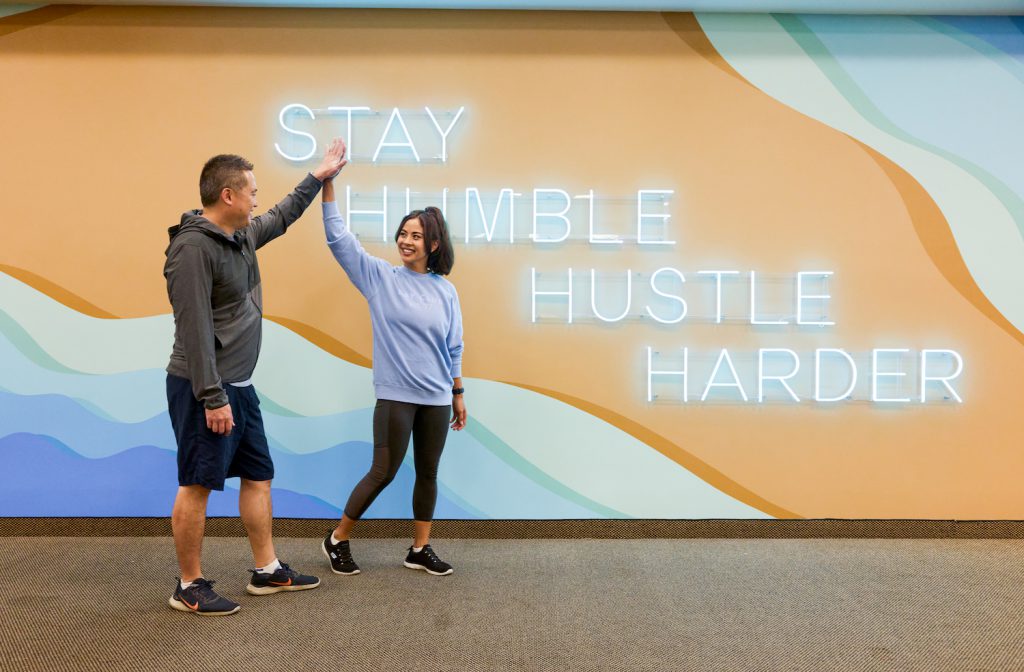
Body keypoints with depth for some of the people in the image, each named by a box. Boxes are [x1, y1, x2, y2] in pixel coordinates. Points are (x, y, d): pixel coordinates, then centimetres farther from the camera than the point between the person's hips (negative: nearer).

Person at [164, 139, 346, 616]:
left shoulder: (241, 236, 9)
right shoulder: (193, 248, -18)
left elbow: (281, 218, 30)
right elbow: (193, 329, -22)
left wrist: (319, 175, 33)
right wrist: (213, 398, -23)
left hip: (239, 386, 10)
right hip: (206, 389, -10)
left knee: (258, 475, 14)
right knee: (198, 486, 0)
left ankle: (268, 571, 25)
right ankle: (189, 588, 12)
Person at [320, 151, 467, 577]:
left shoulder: (445, 291, 4)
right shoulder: (380, 276, -2)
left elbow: (452, 348, 10)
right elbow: (338, 238, -9)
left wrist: (458, 394, 12)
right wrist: (327, 184, -16)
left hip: (437, 398, 4)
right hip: (396, 396, -3)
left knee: (428, 473, 11)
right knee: (383, 473, 0)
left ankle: (420, 550, 24)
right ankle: (337, 540, 18)